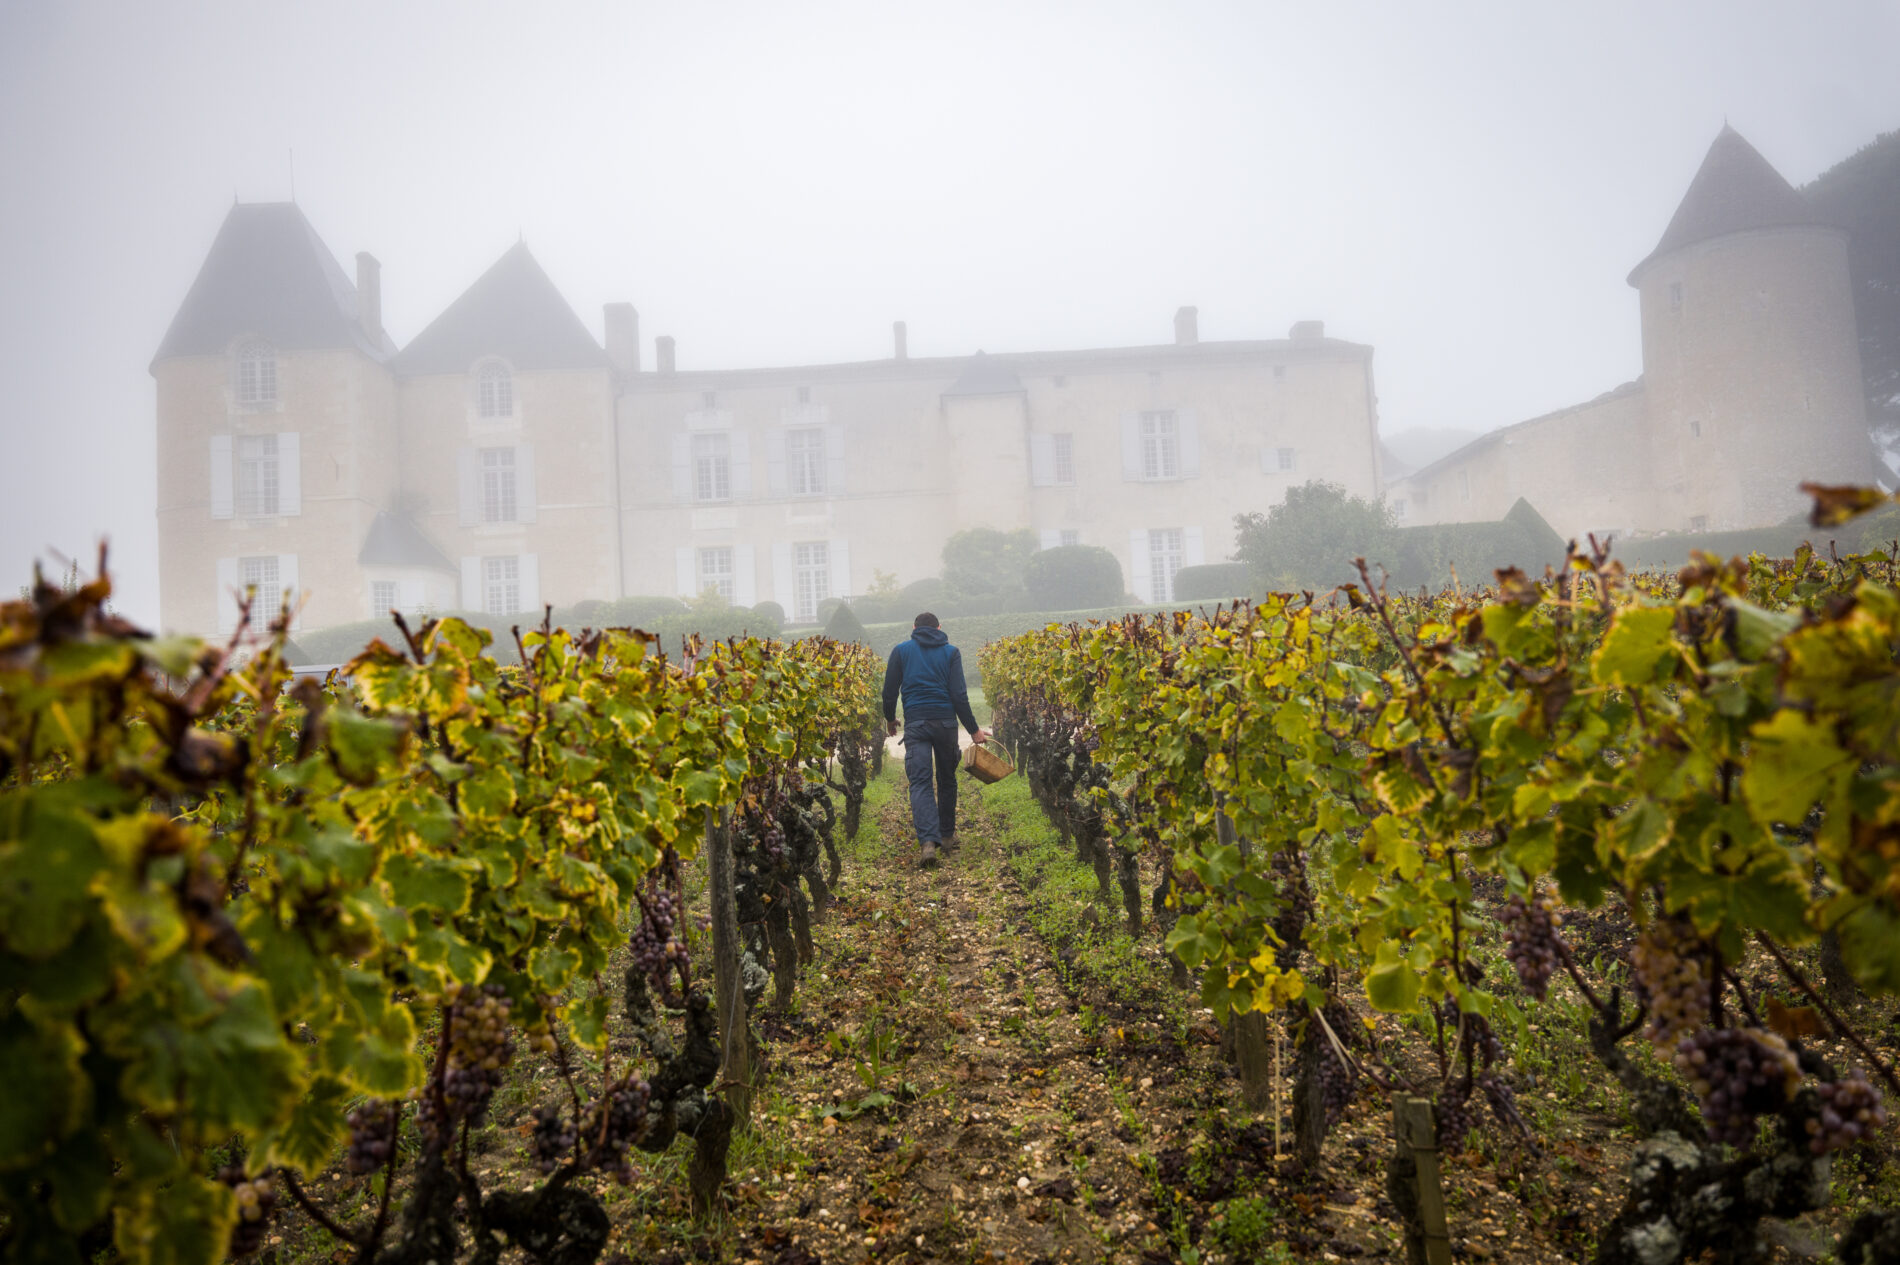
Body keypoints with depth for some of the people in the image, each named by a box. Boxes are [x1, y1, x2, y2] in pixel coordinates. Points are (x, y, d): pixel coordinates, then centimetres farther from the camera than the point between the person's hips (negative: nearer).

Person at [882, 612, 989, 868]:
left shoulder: (901, 650, 9)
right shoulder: (951, 652, 7)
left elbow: (889, 690, 8)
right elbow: (959, 694, -2)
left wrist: (890, 718, 26)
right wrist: (973, 729, 2)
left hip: (915, 723, -1)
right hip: (945, 722, 1)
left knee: (919, 783, -6)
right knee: (947, 780, 17)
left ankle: (928, 841, -24)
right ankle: (947, 836, 27)